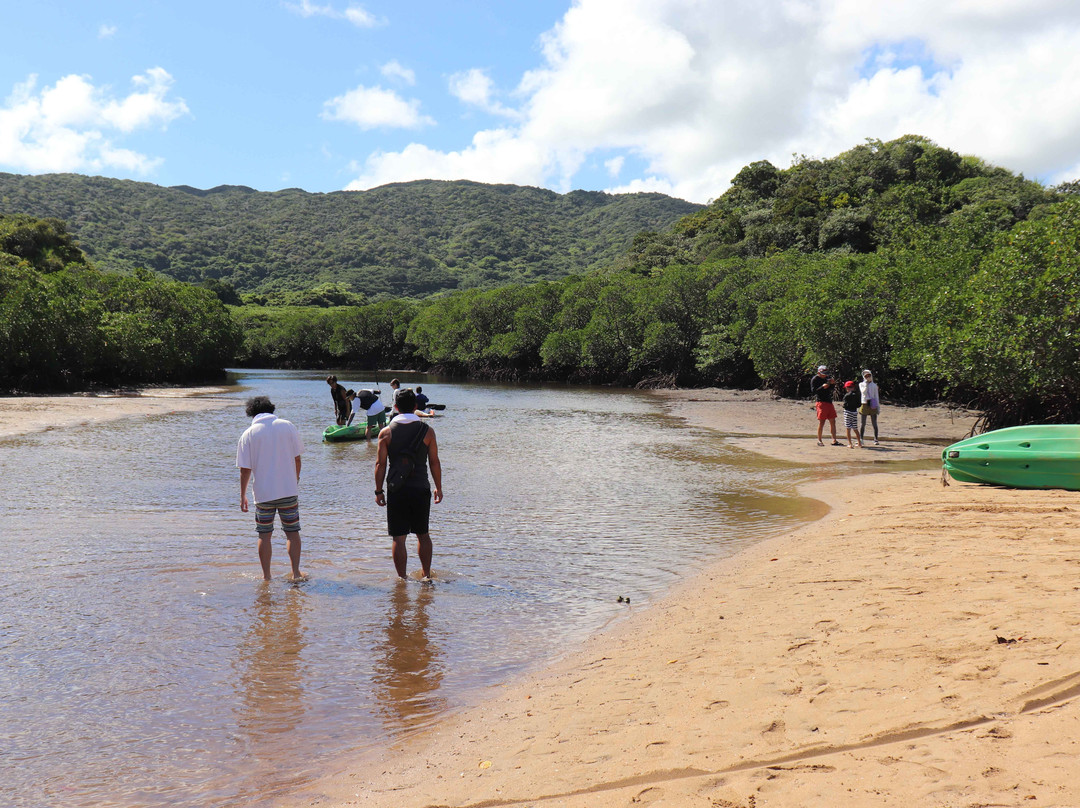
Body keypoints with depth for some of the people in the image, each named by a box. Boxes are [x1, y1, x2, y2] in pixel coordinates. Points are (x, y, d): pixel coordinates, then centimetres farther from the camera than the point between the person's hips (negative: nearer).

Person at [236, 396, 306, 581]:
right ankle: (296, 573, 9)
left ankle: (266, 576, 12)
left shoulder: (248, 434, -3)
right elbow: (297, 458, 3)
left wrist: (243, 495, 6)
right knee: (292, 531, 11)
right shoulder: (287, 426, 0)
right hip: (289, 490, 1)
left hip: (263, 493, -1)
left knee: (264, 535, 10)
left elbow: (245, 469, -4)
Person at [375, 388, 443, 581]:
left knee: (399, 538, 4)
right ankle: (426, 575, 21)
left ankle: (402, 578, 6)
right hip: (421, 489, 1)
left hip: (397, 490, -1)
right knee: (423, 534, 16)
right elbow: (434, 462, 2)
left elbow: (380, 464, -3)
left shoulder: (386, 432, -3)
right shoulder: (427, 431, -2)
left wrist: (379, 491, 5)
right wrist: (438, 487, 12)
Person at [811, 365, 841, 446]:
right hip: (821, 402, -7)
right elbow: (813, 391, -13)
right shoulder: (815, 379, -5)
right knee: (821, 422, -6)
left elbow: (831, 389, 19)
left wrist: (832, 383, -2)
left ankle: (834, 440, 10)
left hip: (829, 402, 7)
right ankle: (819, 441, 4)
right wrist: (822, 387, -24)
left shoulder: (827, 378, 14)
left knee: (833, 422, 6)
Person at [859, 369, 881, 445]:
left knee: (874, 423, 0)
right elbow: (863, 392, -10)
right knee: (863, 424, 1)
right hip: (864, 404, 0)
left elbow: (876, 396, 9)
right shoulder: (861, 384, 7)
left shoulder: (874, 385, 7)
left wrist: (878, 407, 5)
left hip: (872, 405, 0)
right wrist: (866, 384, -12)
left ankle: (875, 439, 4)